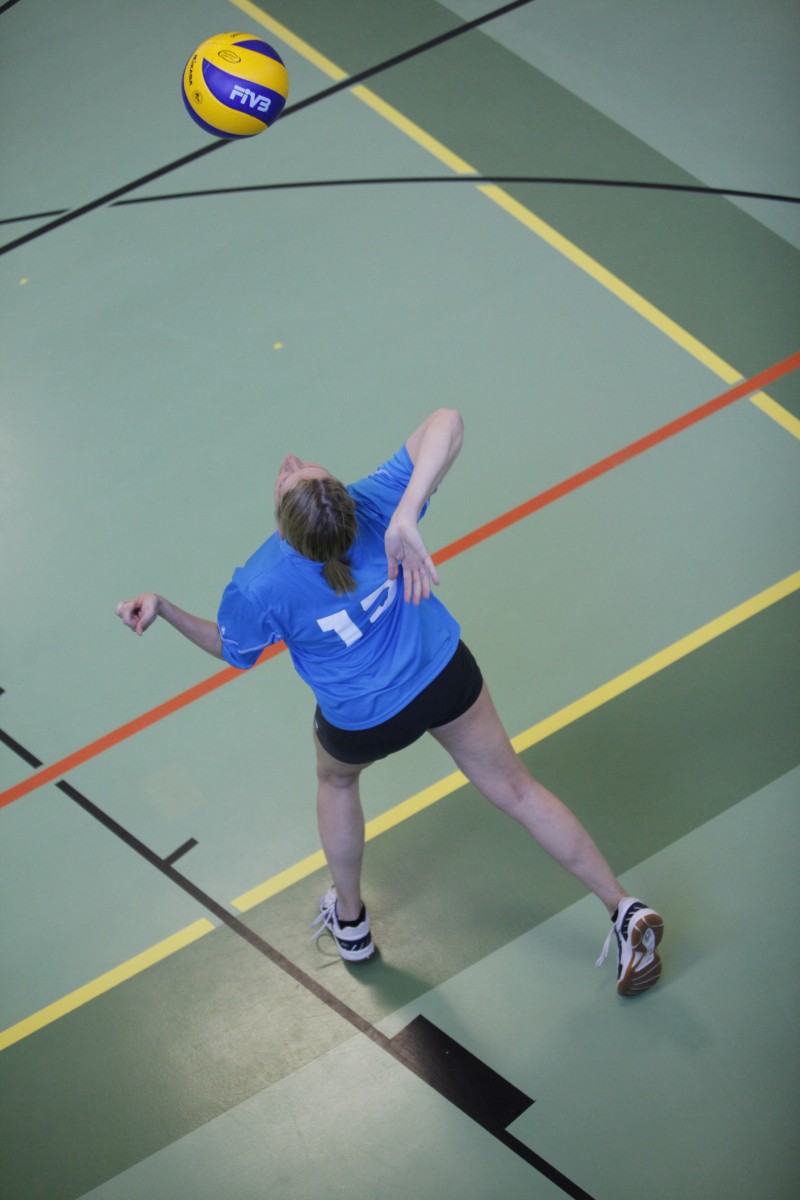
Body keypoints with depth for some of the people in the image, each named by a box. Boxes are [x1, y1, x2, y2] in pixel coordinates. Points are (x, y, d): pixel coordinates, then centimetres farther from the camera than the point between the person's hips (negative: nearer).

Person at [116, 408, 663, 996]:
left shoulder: (259, 588, -31)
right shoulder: (375, 504, -28)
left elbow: (233, 650, -9)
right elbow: (447, 421, -33)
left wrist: (163, 609, -14)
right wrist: (406, 520, -43)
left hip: (362, 722, -1)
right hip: (447, 676, 1)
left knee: (336, 781, 35)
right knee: (516, 788, 20)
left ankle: (350, 923, 53)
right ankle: (625, 911, 23)